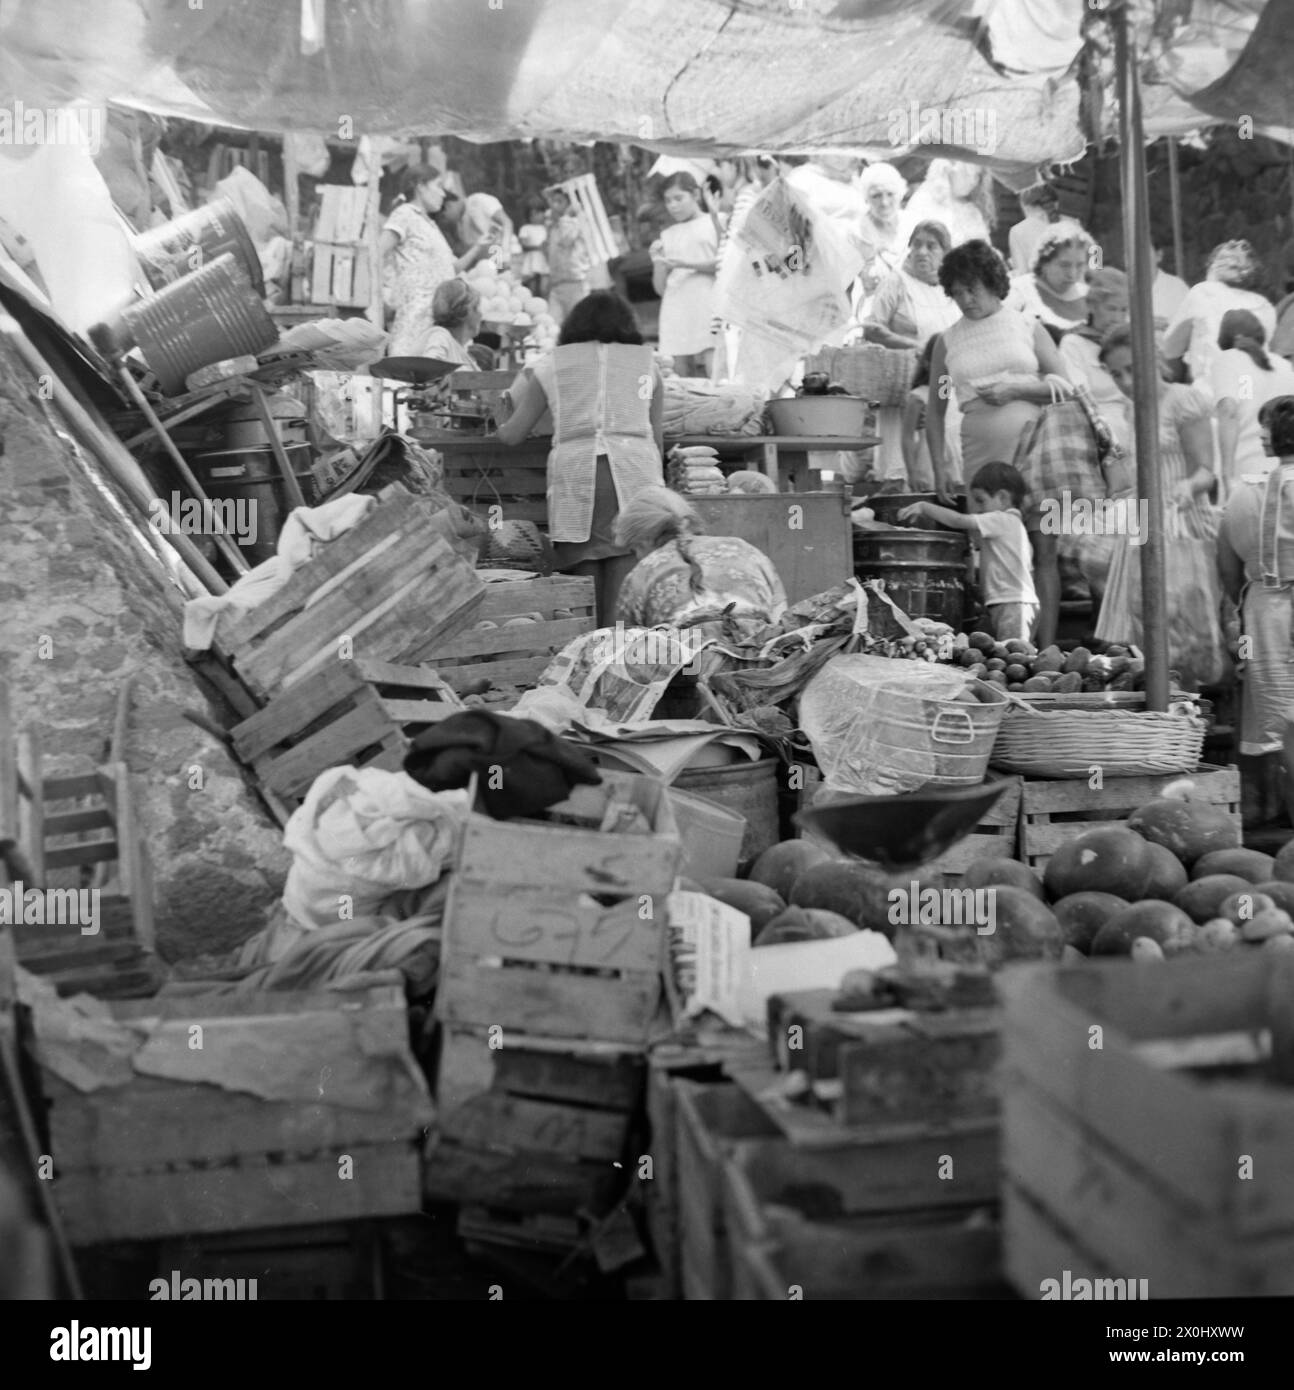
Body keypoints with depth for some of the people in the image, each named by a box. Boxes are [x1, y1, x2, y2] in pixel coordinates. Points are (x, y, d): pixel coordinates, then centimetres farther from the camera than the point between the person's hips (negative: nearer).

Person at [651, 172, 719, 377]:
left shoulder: (716, 222, 10)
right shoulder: (668, 235, 19)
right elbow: (660, 289, 17)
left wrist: (687, 264, -11)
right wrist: (658, 262, -2)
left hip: (707, 312, -4)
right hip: (676, 313, 4)